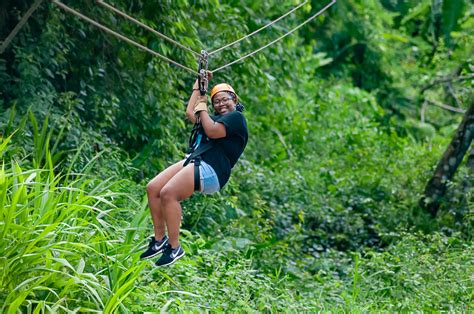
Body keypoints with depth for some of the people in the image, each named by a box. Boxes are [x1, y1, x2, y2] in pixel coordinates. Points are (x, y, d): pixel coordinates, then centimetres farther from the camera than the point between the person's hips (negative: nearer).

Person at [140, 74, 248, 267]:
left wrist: (202, 107, -2)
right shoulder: (217, 118, 30)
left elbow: (212, 131, -16)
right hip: (193, 161, 10)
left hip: (212, 169, -10)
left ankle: (174, 247, -21)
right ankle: (159, 239, 4)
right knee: (153, 188, -4)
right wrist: (199, 85, 36)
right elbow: (190, 112, 36)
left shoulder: (236, 117, 0)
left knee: (168, 193, -28)